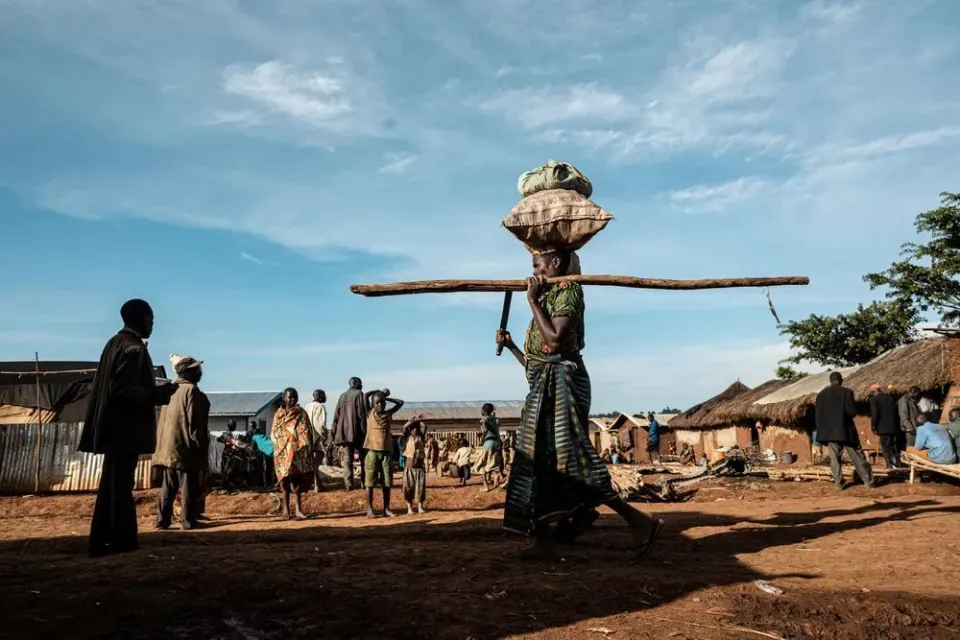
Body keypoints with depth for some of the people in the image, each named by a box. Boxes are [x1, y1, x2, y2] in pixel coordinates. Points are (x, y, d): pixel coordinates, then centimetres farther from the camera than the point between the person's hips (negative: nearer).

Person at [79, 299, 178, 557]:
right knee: (120, 485, -3)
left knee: (111, 485, 13)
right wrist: (159, 394, -14)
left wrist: (155, 392, 17)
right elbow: (122, 389, -22)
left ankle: (101, 541, 17)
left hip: (115, 426, 9)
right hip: (127, 427, -9)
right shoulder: (133, 347, -15)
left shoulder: (116, 342, 14)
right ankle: (121, 541, 5)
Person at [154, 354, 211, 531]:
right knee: (189, 486, -3)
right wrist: (200, 445, -9)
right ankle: (188, 520, -2)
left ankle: (162, 520, 11)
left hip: (168, 445, 8)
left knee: (168, 486, 11)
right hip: (186, 446, -8)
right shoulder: (191, 390, -12)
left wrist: (162, 443, 19)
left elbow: (164, 419, 16)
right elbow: (195, 421, -15)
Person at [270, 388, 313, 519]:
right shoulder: (278, 414, 7)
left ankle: (298, 509, -1)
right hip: (284, 451, 0)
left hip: (299, 450, 1)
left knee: (296, 479, -1)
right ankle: (286, 508, 8)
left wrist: (309, 451, 2)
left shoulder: (302, 413, 8)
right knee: (286, 478, 1)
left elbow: (308, 432, 8)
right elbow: (274, 434, 7)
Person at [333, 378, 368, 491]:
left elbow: (336, 416, 11)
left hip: (344, 433, 4)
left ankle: (348, 484, -2)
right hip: (357, 432, -4)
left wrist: (335, 433, 15)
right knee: (363, 458, 9)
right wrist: (364, 431, -7)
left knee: (347, 460, 4)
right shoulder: (359, 394, -3)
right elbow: (362, 415, -10)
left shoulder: (342, 396, 11)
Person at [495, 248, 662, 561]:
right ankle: (544, 543, 12)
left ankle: (639, 521, -14)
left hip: (561, 382, -10)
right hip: (545, 386, 10)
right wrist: (509, 345, 19)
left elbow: (555, 340, -22)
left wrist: (532, 300, -14)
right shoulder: (548, 298, 22)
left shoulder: (567, 290, -5)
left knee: (567, 461, -16)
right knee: (538, 461, 8)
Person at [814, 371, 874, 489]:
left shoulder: (821, 395, 3)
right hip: (846, 429, -2)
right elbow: (852, 411, -13)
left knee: (835, 457, 6)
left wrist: (821, 430, 11)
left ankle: (838, 482, 4)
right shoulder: (847, 392, -7)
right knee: (857, 456, 8)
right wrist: (846, 415, 10)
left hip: (830, 431, 2)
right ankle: (868, 480, 15)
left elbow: (817, 414, 4)